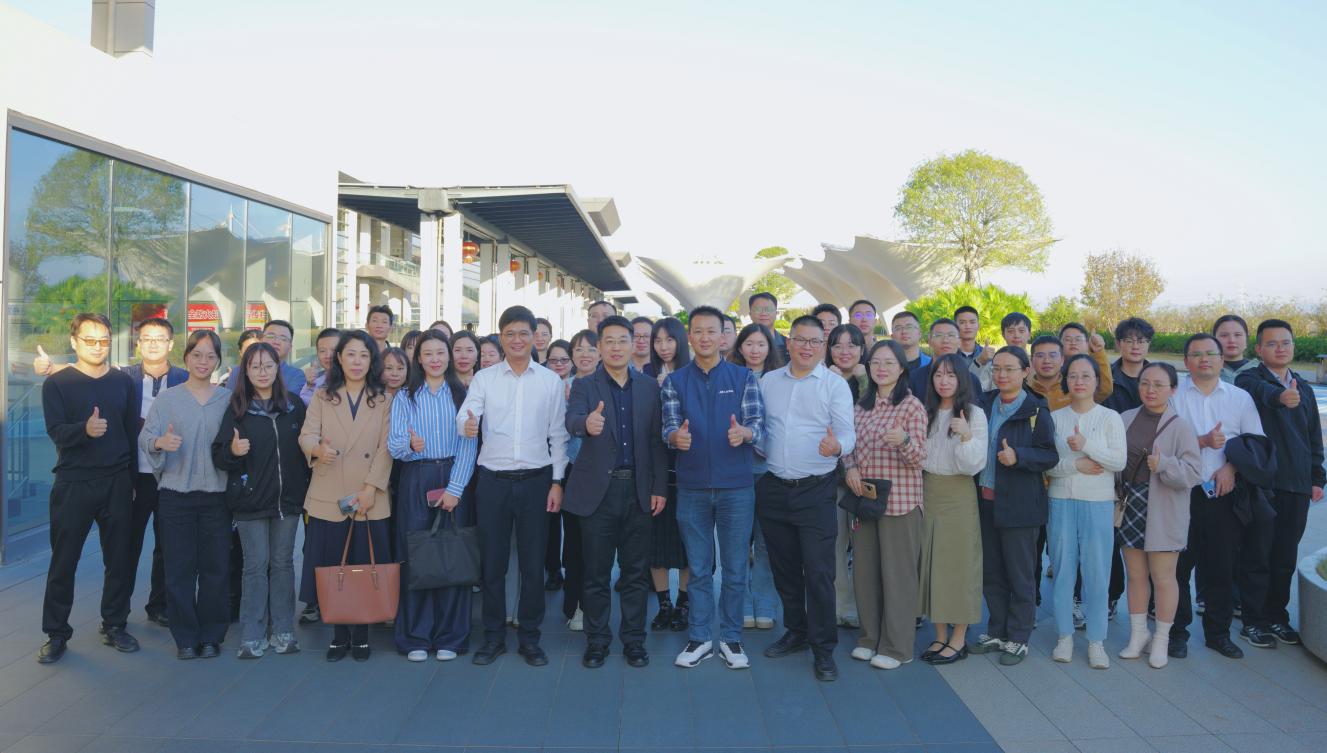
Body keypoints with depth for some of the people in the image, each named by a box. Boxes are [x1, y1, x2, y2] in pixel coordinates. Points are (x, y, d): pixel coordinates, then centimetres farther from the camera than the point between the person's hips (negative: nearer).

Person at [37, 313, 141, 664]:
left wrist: (133, 479, 7)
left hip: (117, 483, 2)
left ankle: (114, 625, 19)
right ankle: (56, 633, 15)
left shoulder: (124, 382, 8)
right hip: (73, 484, -2)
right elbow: (55, 431, -11)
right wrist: (85, 429, -32)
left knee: (120, 558, 6)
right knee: (63, 561, 4)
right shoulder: (57, 383, 1)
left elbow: (133, 431, 10)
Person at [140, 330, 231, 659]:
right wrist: (160, 442, -25)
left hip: (217, 494, 1)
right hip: (176, 494, -1)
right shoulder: (167, 399, 4)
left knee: (215, 567, 3)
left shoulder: (229, 400, 7)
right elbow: (145, 437, -5)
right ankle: (185, 637, 16)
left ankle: (211, 636, 16)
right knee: (180, 568, 3)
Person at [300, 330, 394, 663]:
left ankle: (360, 634, 17)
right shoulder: (323, 397, 10)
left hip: (370, 500, -1)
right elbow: (306, 435, -2)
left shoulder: (384, 400, 7)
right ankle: (339, 634, 18)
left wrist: (370, 489, -12)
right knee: (330, 568, 3)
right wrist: (318, 449, -27)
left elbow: (386, 448, -1)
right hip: (327, 499, 1)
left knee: (365, 568, 3)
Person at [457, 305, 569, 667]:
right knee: (492, 561, 7)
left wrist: (557, 481, 1)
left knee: (533, 562, 6)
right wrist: (467, 424, -36)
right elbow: (465, 415, -12)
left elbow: (558, 435, 5)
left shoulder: (551, 381, 4)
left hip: (536, 479, 0)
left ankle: (529, 637, 20)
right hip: (494, 479, 0)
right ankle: (494, 636, 22)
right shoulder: (483, 378, 3)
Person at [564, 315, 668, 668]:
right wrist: (587, 423, -44)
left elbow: (657, 440, 5)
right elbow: (572, 420, -21)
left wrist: (659, 488, -1)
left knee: (636, 572, 9)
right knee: (596, 572, 7)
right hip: (597, 489, -2)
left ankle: (633, 639, 23)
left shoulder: (650, 387, 6)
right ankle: (597, 640, 22)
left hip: (638, 490, 2)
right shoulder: (584, 385, -1)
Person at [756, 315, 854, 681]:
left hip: (815, 490, -4)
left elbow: (847, 433, -10)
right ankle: (796, 632, 32)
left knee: (819, 571, -4)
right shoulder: (768, 381, 10)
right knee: (784, 567, 15)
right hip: (773, 487, 4)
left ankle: (823, 648, 9)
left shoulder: (835, 385, -2)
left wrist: (837, 446, -31)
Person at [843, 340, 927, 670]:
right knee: (864, 571, 11)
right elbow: (849, 446, 17)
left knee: (897, 573, 1)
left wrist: (904, 440, -31)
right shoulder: (861, 406, 11)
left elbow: (919, 458, -11)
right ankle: (870, 637, 26)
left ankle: (896, 646, 13)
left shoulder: (912, 406, -7)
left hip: (899, 500, -6)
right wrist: (850, 467, -3)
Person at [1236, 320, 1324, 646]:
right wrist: (1279, 396, -52)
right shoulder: (1248, 381, -4)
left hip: (1296, 485, 5)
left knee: (1286, 557, 11)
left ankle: (1277, 617, 24)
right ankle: (1254, 620, 12)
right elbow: (1261, 390, -30)